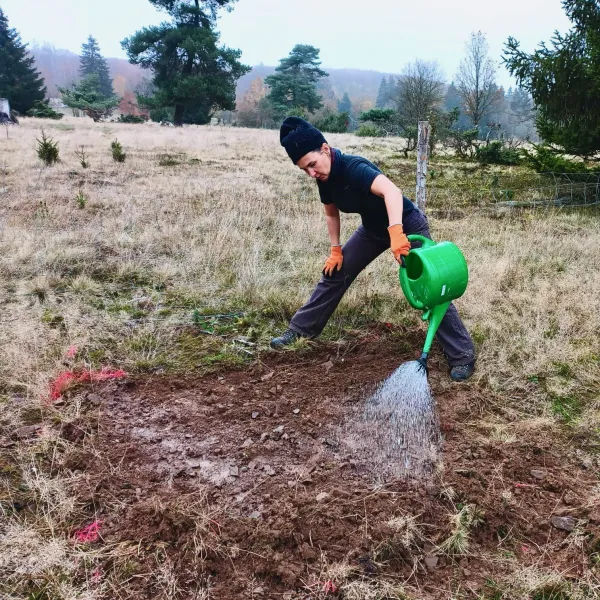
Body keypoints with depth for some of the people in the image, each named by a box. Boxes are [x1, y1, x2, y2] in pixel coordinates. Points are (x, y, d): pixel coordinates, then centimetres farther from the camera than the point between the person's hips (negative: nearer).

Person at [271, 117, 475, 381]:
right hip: (374, 228, 8)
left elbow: (391, 190, -55)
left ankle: (463, 355, -1)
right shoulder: (324, 178, -10)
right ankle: (300, 329, 21)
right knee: (334, 273, 7)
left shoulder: (354, 168, -35)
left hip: (407, 226, -7)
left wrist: (396, 232, -69)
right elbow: (332, 213, 9)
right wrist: (336, 249, 4)